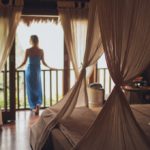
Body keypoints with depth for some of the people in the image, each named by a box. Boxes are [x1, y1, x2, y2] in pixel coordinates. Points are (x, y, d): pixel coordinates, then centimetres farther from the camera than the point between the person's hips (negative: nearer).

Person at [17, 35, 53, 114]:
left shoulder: (28, 50, -9)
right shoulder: (41, 51, -2)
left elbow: (24, 62, -7)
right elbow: (43, 62, 3)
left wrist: (16, 68, 4)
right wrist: (49, 67, 20)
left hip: (29, 70, -2)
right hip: (37, 71, 2)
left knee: (31, 89, 8)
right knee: (38, 89, 12)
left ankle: (33, 107, 10)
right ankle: (38, 104, -9)